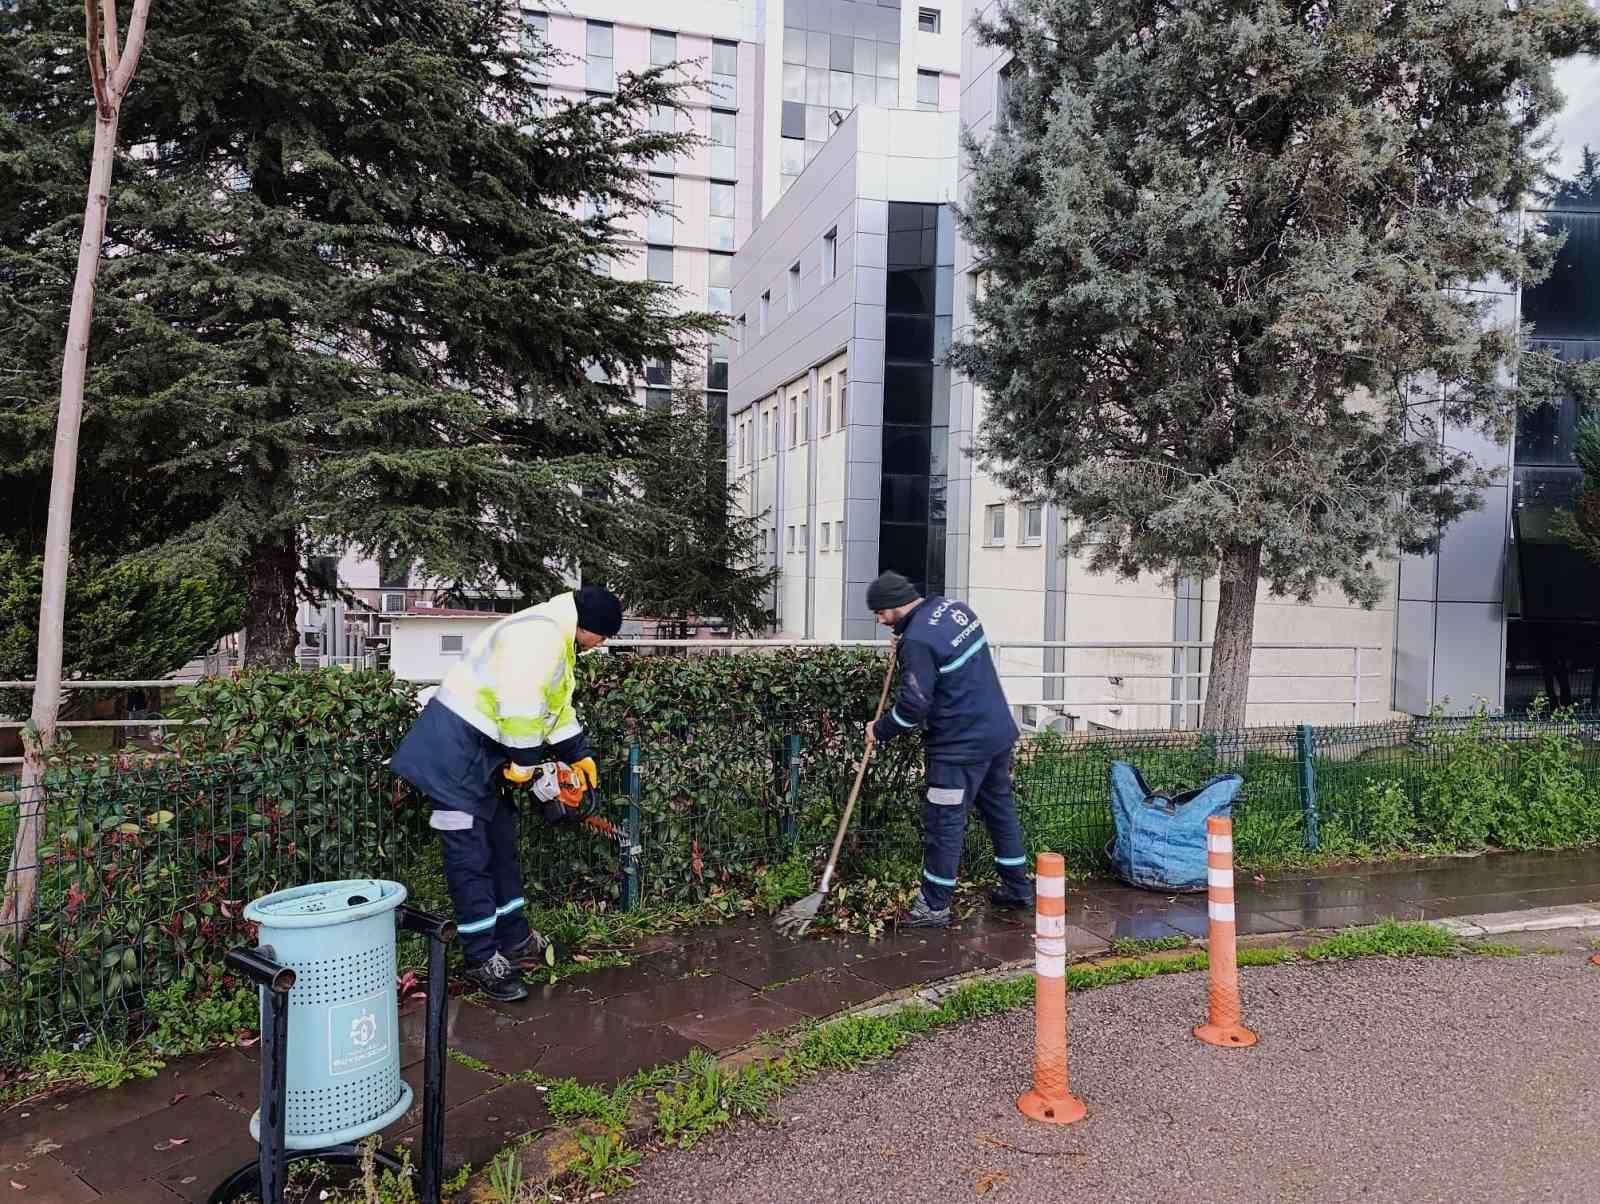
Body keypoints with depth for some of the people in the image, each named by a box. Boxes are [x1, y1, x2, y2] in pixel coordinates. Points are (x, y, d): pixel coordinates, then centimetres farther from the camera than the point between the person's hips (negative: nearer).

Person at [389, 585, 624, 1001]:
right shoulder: (539, 634, -21)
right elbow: (521, 705, -27)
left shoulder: (557, 639, 14)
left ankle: (516, 940, 27)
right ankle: (484, 961, 4)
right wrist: (524, 761, -14)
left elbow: (556, 704, 21)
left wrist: (579, 755, 18)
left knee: (501, 844, 16)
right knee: (470, 855, -4)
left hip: (478, 749, 11)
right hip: (454, 747, -11)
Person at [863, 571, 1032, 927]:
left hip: (961, 745, -10)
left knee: (943, 823, 1)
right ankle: (1018, 887, 33)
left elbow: (913, 706, -21)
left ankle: (933, 907, 12)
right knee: (1000, 807, 20)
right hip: (998, 731, 10)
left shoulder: (917, 641, -21)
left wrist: (879, 731, -4)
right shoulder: (954, 606, 6)